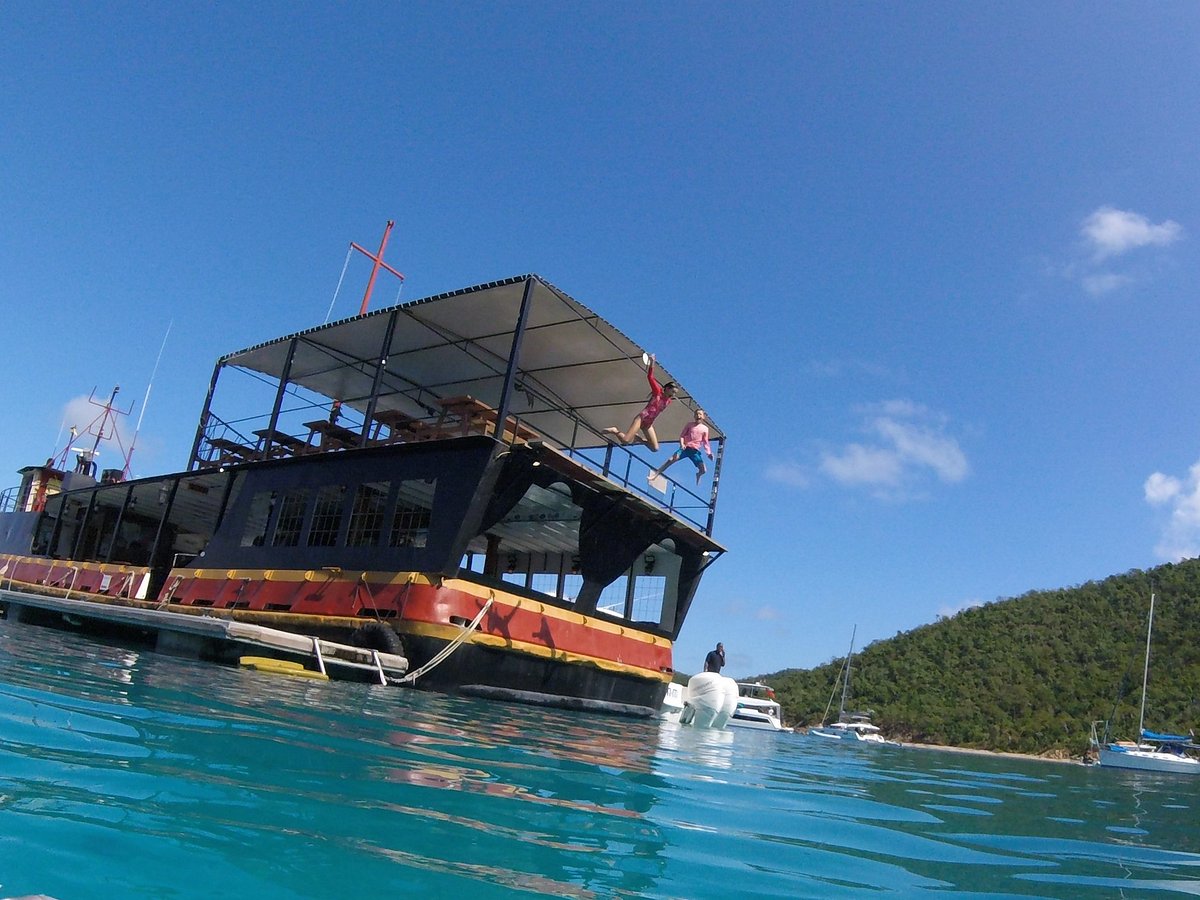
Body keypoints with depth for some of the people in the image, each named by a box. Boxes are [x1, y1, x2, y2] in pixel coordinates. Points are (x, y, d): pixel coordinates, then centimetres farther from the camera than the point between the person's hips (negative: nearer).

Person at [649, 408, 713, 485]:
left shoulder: (705, 428, 7)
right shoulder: (690, 424, 6)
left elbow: (705, 442, 11)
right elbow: (682, 435, 5)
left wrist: (709, 453, 0)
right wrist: (682, 444, -14)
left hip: (695, 451, 1)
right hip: (686, 447, -1)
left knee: (703, 470, -7)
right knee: (671, 459, -22)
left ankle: (698, 475, 32)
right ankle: (655, 474, -19)